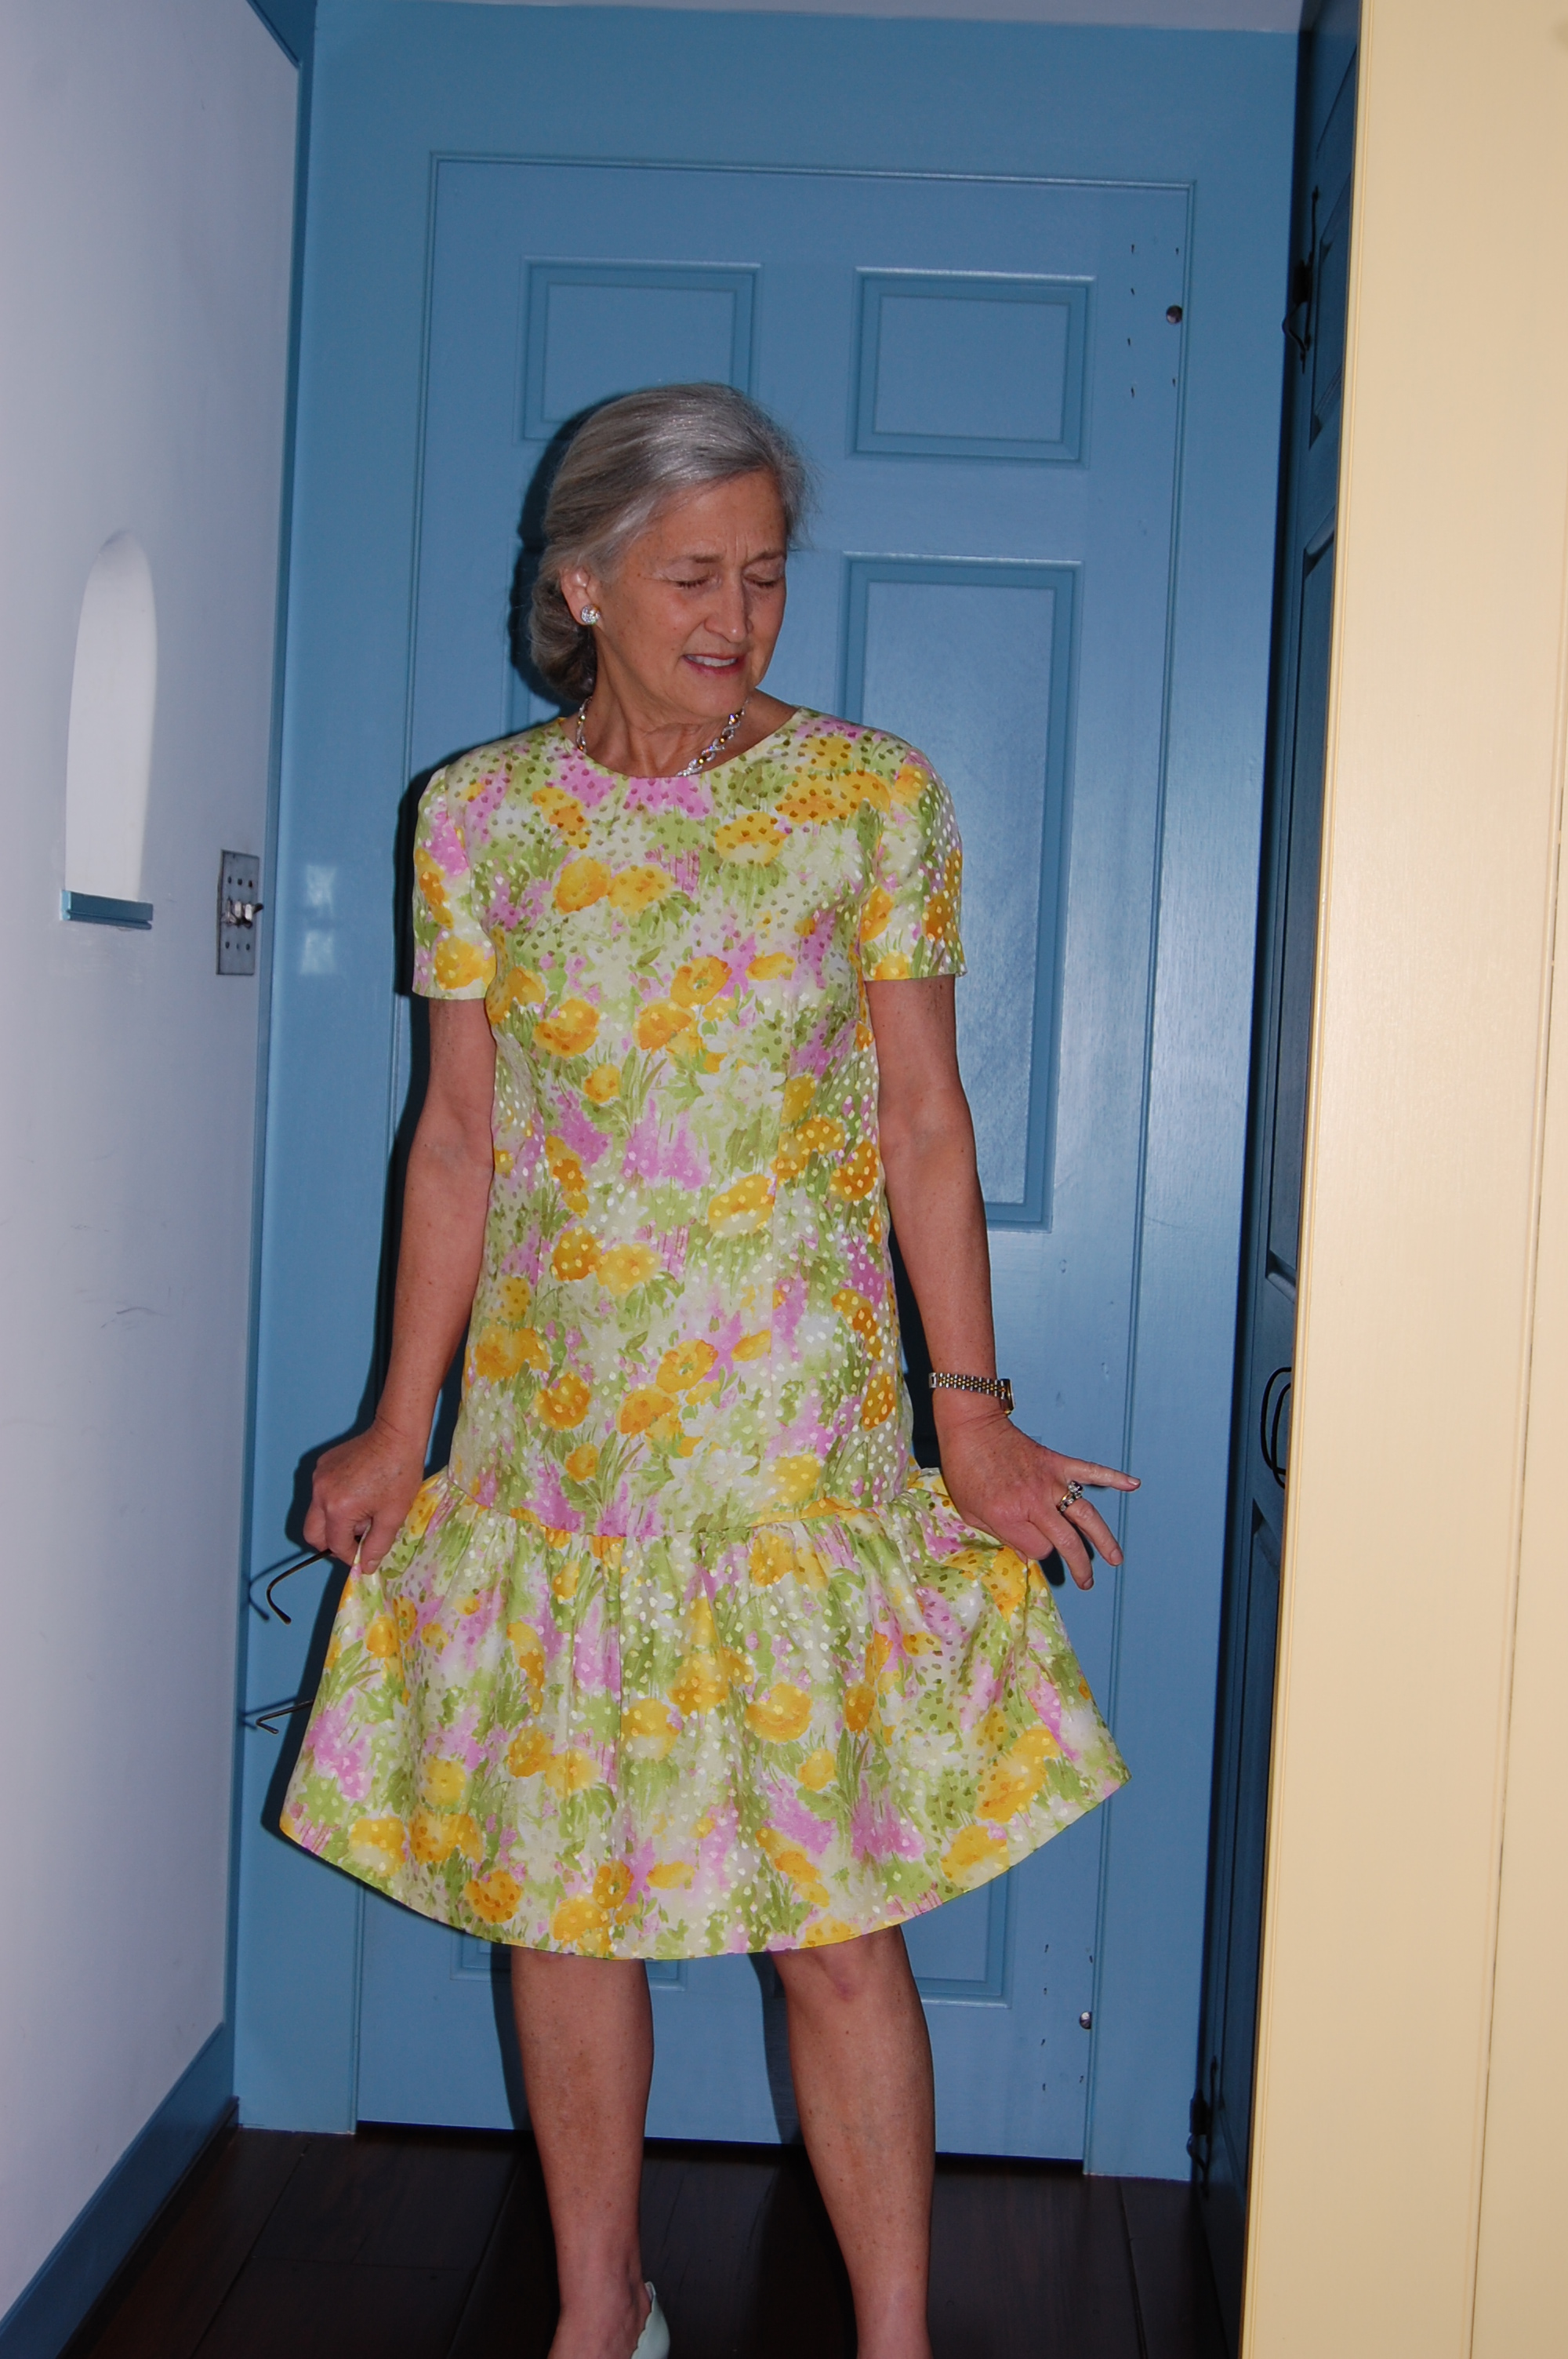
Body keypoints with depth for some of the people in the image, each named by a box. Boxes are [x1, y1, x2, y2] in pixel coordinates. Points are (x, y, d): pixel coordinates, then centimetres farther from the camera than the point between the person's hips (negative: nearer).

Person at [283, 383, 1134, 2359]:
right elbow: (461, 1136, 6)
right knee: (553, 1892, 11)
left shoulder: (874, 798, -1)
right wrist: (404, 1427, 7)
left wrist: (974, 1417, -3)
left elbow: (923, 1119, 0)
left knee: (834, 1917, -1)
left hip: (799, 1437, -2)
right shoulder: (479, 815, 3)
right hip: (550, 1434, 3)